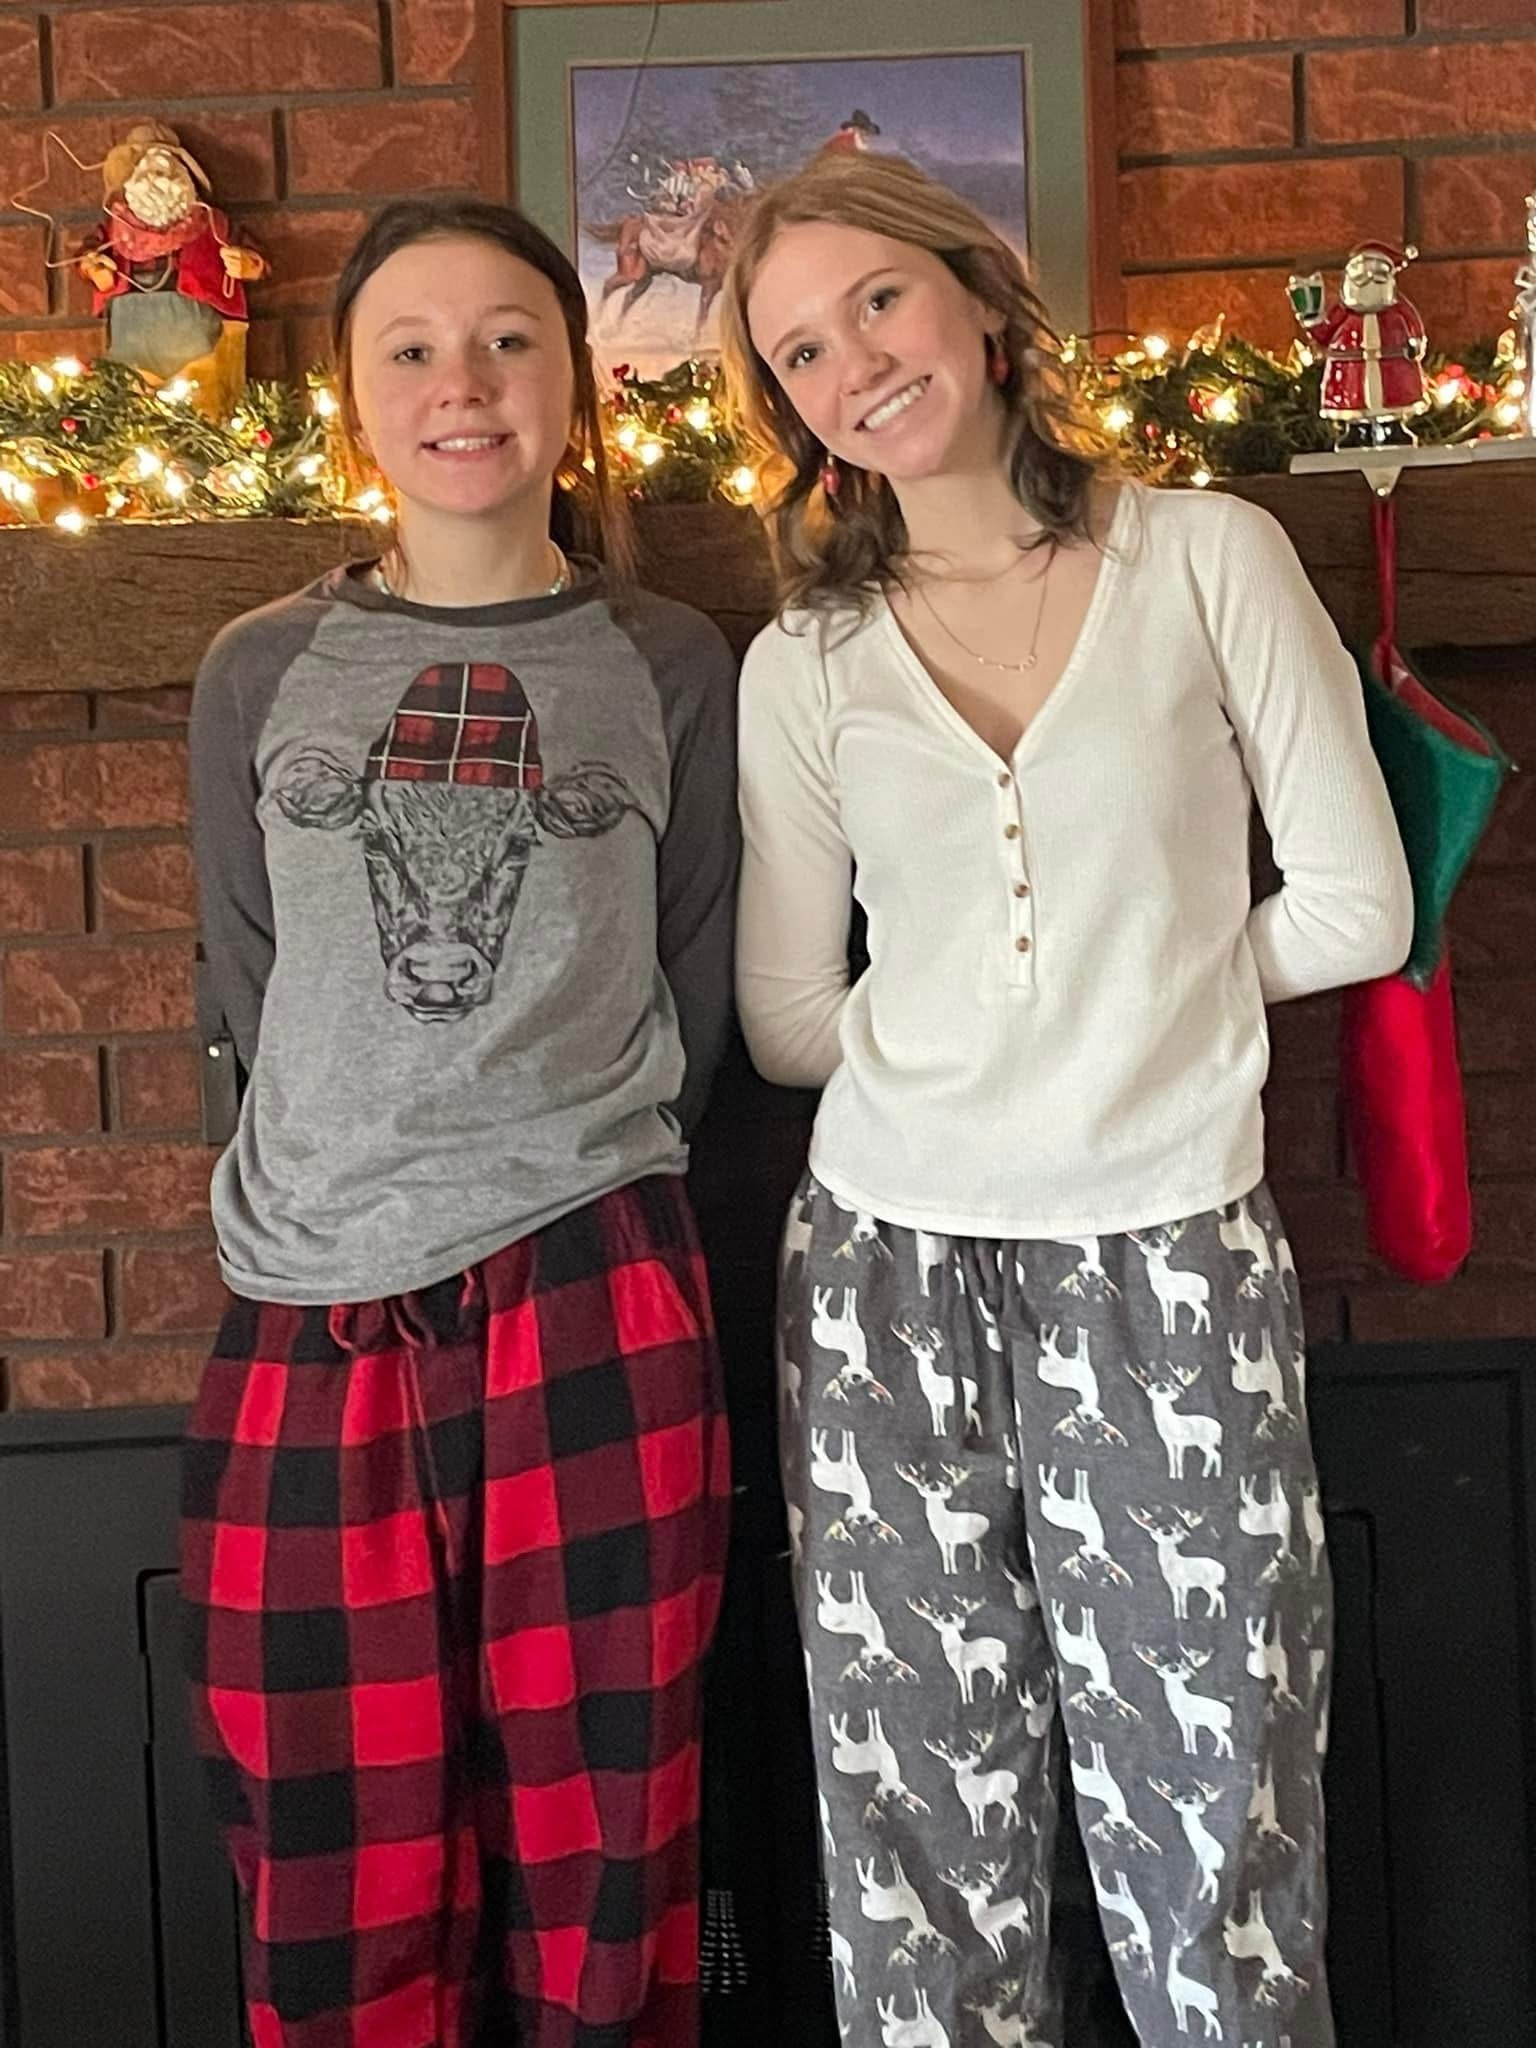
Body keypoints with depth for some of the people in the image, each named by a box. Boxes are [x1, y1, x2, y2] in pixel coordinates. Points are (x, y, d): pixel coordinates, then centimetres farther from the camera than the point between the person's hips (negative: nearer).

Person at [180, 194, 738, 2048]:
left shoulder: (668, 669, 7)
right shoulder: (260, 676, 8)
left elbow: (696, 1000, 9)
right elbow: (251, 994, 12)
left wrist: (566, 1161, 2)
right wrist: (375, 1169, 4)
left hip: (596, 1308, -1)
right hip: (313, 1307, 1)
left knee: (599, 1852, 8)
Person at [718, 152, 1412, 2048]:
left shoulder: (1210, 558, 1)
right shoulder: (801, 665, 5)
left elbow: (1354, 910, 1)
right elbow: (788, 1021, 6)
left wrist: (1147, 979, 6)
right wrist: (1121, 986, 7)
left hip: (1172, 1252, -1)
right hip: (891, 1263, 2)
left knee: (1206, 1802, 4)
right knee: (924, 1823, 9)